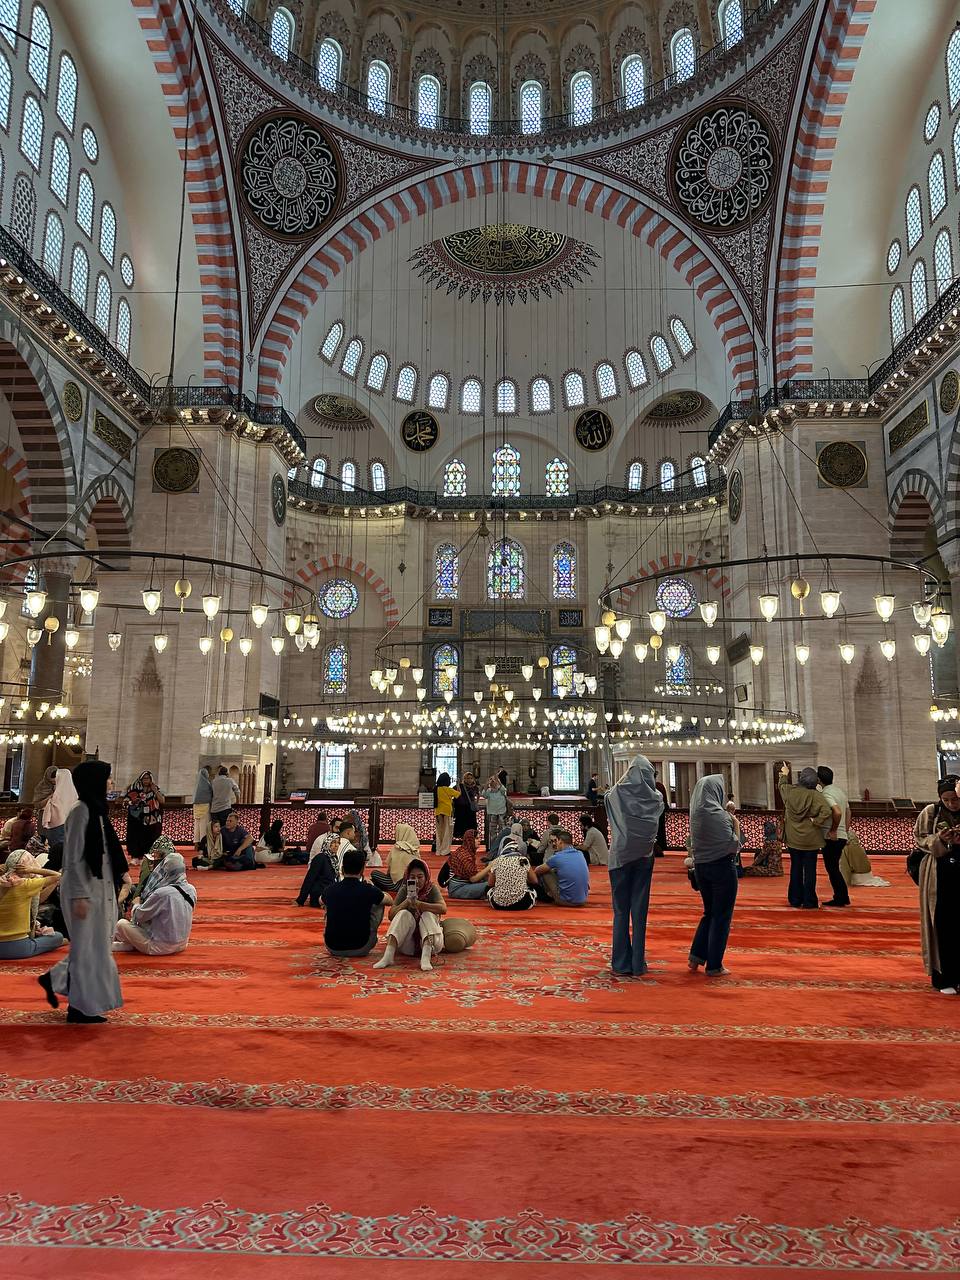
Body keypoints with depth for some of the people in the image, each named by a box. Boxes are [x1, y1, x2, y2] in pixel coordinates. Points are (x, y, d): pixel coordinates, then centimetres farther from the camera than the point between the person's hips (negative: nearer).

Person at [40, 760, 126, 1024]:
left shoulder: (96, 809, 10)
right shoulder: (81, 811, -17)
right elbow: (73, 858, -19)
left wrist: (121, 873, 17)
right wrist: (79, 896, -20)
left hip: (100, 887, 9)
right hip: (85, 890, -9)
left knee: (96, 945, 17)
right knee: (88, 947, 2)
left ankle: (55, 980, 31)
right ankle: (82, 1007, 14)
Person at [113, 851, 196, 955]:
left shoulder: (162, 893, -24)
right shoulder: (191, 890, -4)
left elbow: (139, 916, -9)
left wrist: (136, 905, 12)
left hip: (162, 947, -7)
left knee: (121, 924, 6)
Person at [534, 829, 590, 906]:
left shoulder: (556, 857, -9)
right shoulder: (581, 854, 5)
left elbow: (536, 871, 8)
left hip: (566, 901, -6)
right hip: (583, 900, 6)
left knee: (543, 872, 8)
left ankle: (551, 896, 24)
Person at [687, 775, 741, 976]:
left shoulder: (697, 812, 3)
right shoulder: (718, 815, -20)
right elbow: (733, 845, -16)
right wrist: (735, 824, -3)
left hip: (701, 867, 7)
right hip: (722, 867, -7)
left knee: (709, 912, 22)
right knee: (721, 917, 6)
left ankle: (696, 956, 19)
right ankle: (714, 966, 12)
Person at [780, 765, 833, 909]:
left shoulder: (789, 791, -6)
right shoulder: (815, 795, -15)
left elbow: (782, 785, 19)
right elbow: (826, 811, -28)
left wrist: (784, 775, 38)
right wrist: (815, 821, -13)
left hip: (793, 838, 3)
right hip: (811, 839, -3)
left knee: (795, 869, 14)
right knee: (809, 870, 5)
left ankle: (795, 899, 21)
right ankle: (809, 901, 9)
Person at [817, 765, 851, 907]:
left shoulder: (826, 794, -16)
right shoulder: (840, 791, 13)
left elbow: (837, 812, -30)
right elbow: (848, 812, 21)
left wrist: (833, 831, -19)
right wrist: (845, 831, 25)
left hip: (832, 838, -9)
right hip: (842, 836, 9)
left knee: (832, 868, 0)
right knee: (834, 868, 17)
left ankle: (840, 899, 4)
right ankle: (843, 898, 20)